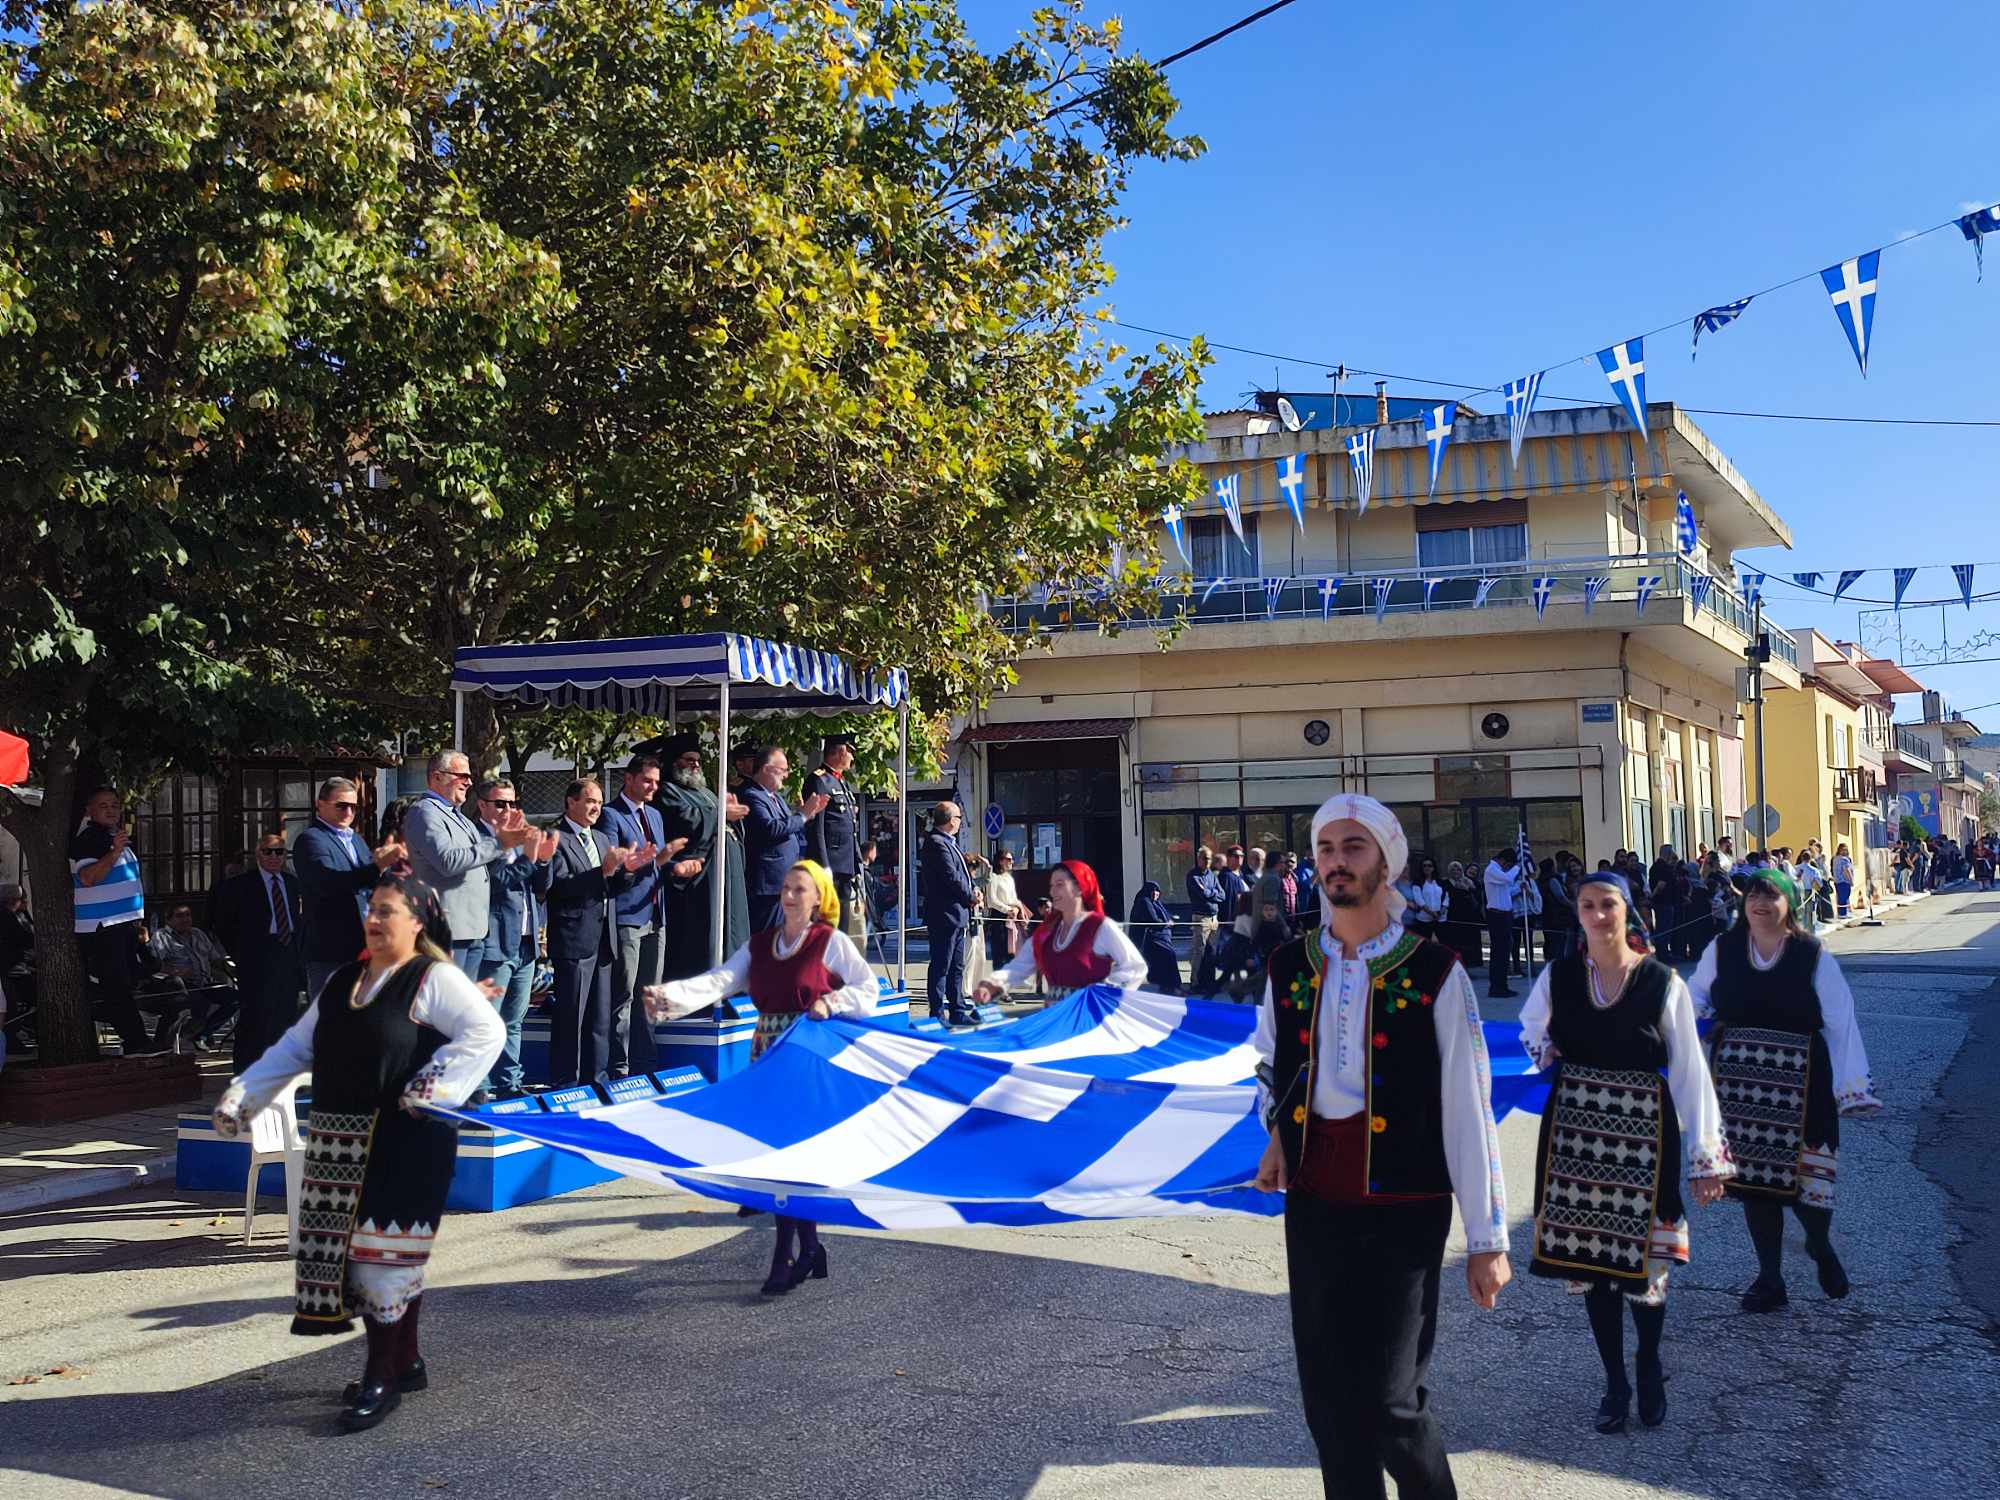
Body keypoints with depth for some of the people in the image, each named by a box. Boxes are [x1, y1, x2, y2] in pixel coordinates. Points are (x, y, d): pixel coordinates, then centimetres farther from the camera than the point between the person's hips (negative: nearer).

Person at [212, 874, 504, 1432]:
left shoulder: (435, 979, -7)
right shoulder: (341, 982, 16)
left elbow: (487, 1030, -17)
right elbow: (297, 1046, 20)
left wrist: (436, 1085, -22)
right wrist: (244, 1092, 13)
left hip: (403, 1141, -7)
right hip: (340, 1140, 8)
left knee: (385, 1253, -5)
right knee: (347, 1251, 11)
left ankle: (382, 1378, 8)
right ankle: (405, 1362, 26)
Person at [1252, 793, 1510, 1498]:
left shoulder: (1432, 972, -7)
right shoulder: (1289, 967, 6)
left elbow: (1468, 1109, -7)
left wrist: (1487, 1237, -6)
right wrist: (1278, 1132, 7)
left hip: (1403, 1210, -4)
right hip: (1313, 1205, 4)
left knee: (1386, 1402, -8)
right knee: (1327, 1402, 8)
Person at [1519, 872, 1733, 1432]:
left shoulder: (1663, 983, -6)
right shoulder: (1558, 977, 1)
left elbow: (1689, 1071, -5)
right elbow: (1531, 1030, 21)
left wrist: (1704, 1155, -6)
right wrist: (1548, 1058, 3)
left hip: (1643, 1136, -2)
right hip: (1575, 1137, 2)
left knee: (1642, 1261, 0)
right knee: (1589, 1261, 7)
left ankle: (1650, 1370, 29)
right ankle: (1614, 1383, 25)